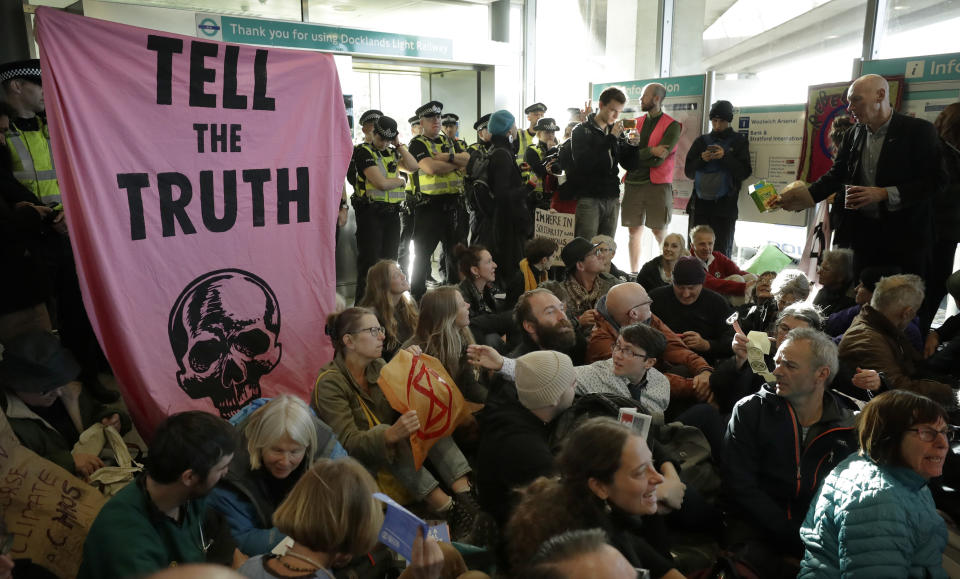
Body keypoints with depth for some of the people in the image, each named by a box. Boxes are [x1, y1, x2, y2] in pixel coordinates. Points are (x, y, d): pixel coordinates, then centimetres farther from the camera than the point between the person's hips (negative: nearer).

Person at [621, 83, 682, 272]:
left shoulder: (672, 126, -2)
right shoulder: (636, 123, 15)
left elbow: (658, 159, -13)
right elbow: (623, 155, 2)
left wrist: (634, 155, -5)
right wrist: (650, 152, -14)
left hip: (658, 184, -5)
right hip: (633, 184, 5)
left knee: (659, 234, -3)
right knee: (634, 233, 6)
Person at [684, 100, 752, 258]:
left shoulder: (739, 141, 8)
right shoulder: (701, 141, 13)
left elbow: (745, 172, -2)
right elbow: (688, 172, 10)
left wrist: (726, 156, -15)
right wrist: (701, 160, -9)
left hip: (725, 207, -2)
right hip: (700, 204, 2)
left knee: (721, 253, -2)